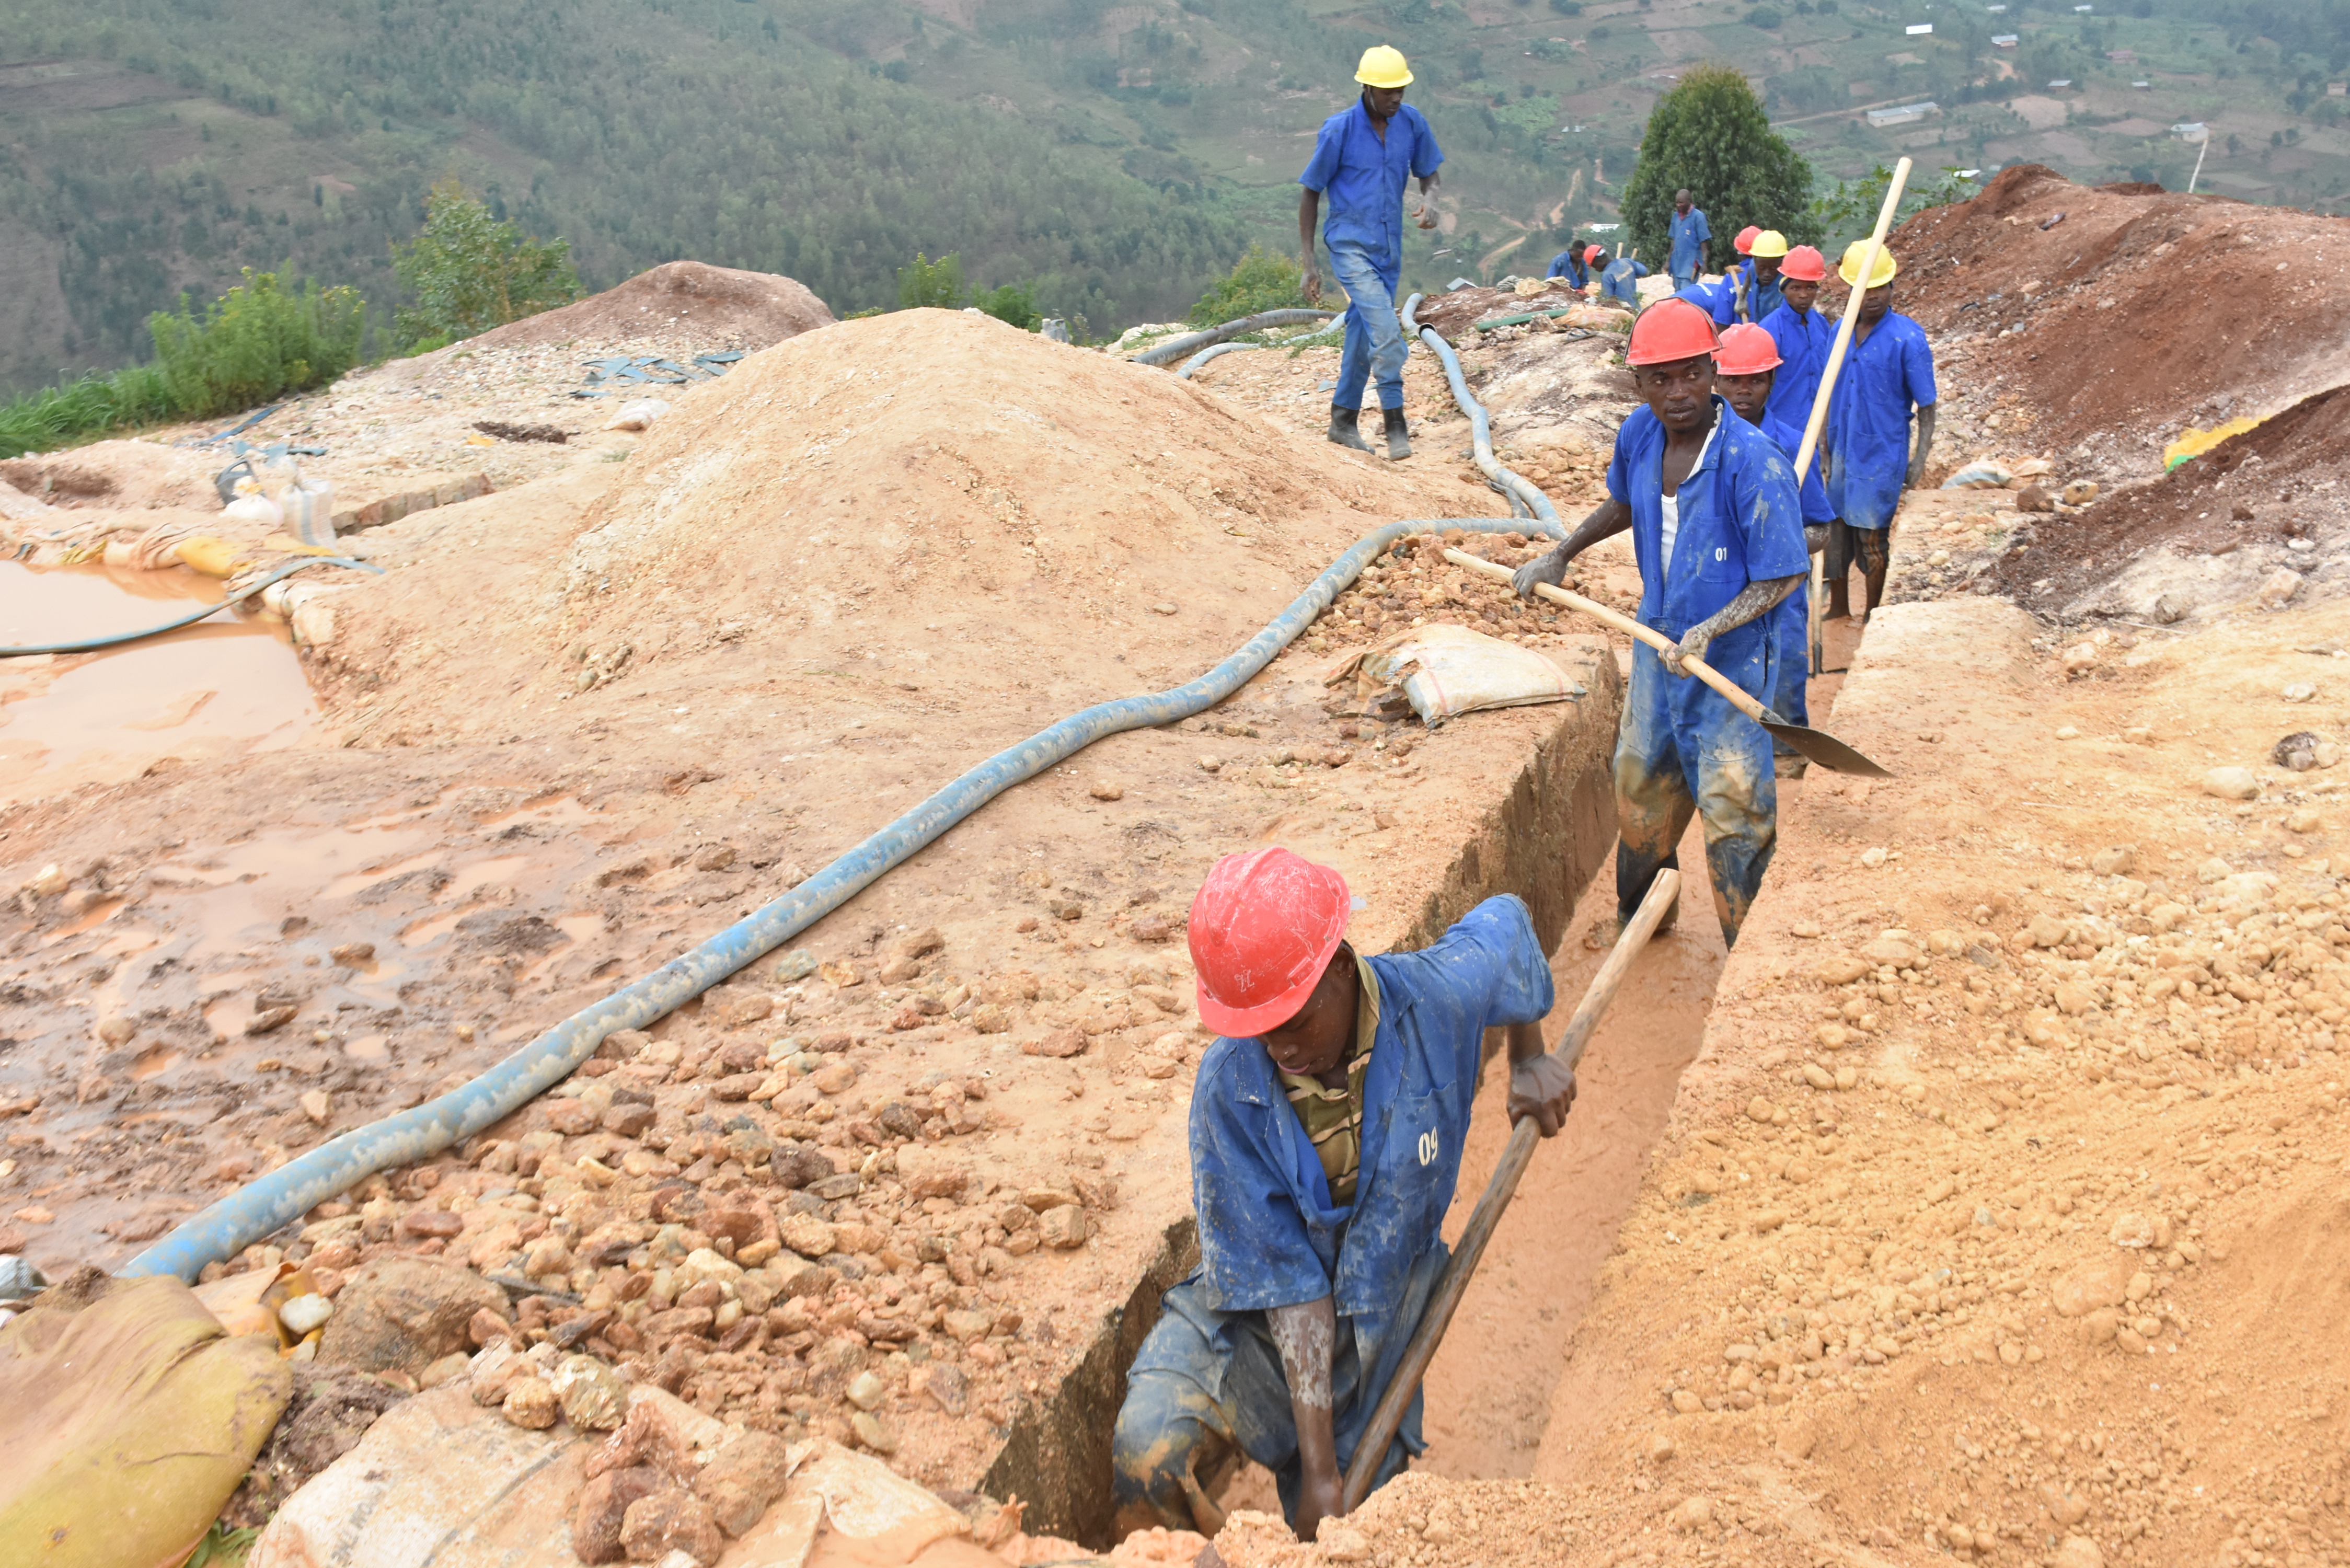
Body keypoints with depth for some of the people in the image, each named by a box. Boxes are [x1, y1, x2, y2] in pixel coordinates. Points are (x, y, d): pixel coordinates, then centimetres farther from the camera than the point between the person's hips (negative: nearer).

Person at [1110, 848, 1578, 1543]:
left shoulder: (1437, 998, -19)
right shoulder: (1229, 1085, -24)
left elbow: (1505, 919, 5)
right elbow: (1285, 1279, -20)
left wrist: (1530, 1061, 9)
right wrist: (1317, 1467, -21)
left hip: (1377, 1325, 2)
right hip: (1256, 1319, -2)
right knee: (1151, 1453, -29)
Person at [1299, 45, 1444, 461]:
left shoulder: (1411, 122, 0)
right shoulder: (1339, 130, -12)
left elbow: (1428, 173, 15)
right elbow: (1309, 194, -5)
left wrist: (1430, 201, -11)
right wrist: (1309, 264, -8)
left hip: (1389, 250, 5)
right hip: (1351, 248, -5)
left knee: (1364, 337, 14)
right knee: (1386, 332, -18)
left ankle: (1343, 420, 28)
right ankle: (1396, 425, -11)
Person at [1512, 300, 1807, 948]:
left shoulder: (1754, 462, -26)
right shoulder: (1639, 434, -6)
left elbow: (1780, 577, -22)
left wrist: (1710, 630, -33)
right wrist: (1560, 555, 17)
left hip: (1731, 657, -7)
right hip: (1657, 644, 7)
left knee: (1734, 811, -2)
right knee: (1640, 784, 22)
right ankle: (1639, 912, 45)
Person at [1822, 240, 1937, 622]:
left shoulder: (1908, 337, -12)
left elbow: (1926, 404, -9)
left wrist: (1921, 458, -14)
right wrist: (1824, 434, 11)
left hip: (1882, 452, -5)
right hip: (1841, 448, 5)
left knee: (1872, 535, 1)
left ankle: (1873, 615, 17)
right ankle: (1839, 607, 29)